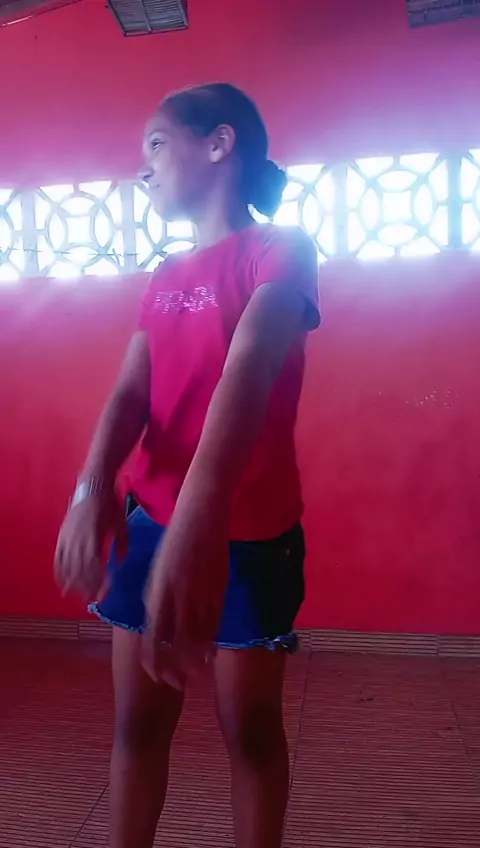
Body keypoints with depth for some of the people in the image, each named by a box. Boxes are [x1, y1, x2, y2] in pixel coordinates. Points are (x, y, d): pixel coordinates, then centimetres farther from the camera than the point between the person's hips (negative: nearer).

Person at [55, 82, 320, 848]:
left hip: (248, 532, -5)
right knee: (138, 719, 13)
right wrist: (94, 488, -21)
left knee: (249, 724, 10)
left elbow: (248, 371, -25)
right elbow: (130, 392, -1)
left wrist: (200, 515, -40)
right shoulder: (164, 280, 13)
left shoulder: (283, 250, -6)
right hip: (151, 520, 6)